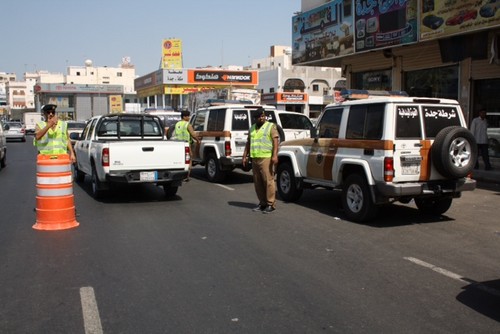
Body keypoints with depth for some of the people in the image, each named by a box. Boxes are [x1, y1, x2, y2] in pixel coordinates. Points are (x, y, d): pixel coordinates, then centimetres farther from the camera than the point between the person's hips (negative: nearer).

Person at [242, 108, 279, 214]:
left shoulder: (271, 126, 2)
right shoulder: (252, 128, 20)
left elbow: (275, 141, -7)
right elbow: (248, 143, 24)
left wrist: (275, 155, -18)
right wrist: (245, 156, 17)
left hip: (266, 158, -6)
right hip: (254, 158, 6)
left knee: (268, 181, -8)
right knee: (258, 182, 7)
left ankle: (271, 204, -4)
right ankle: (262, 203, 15)